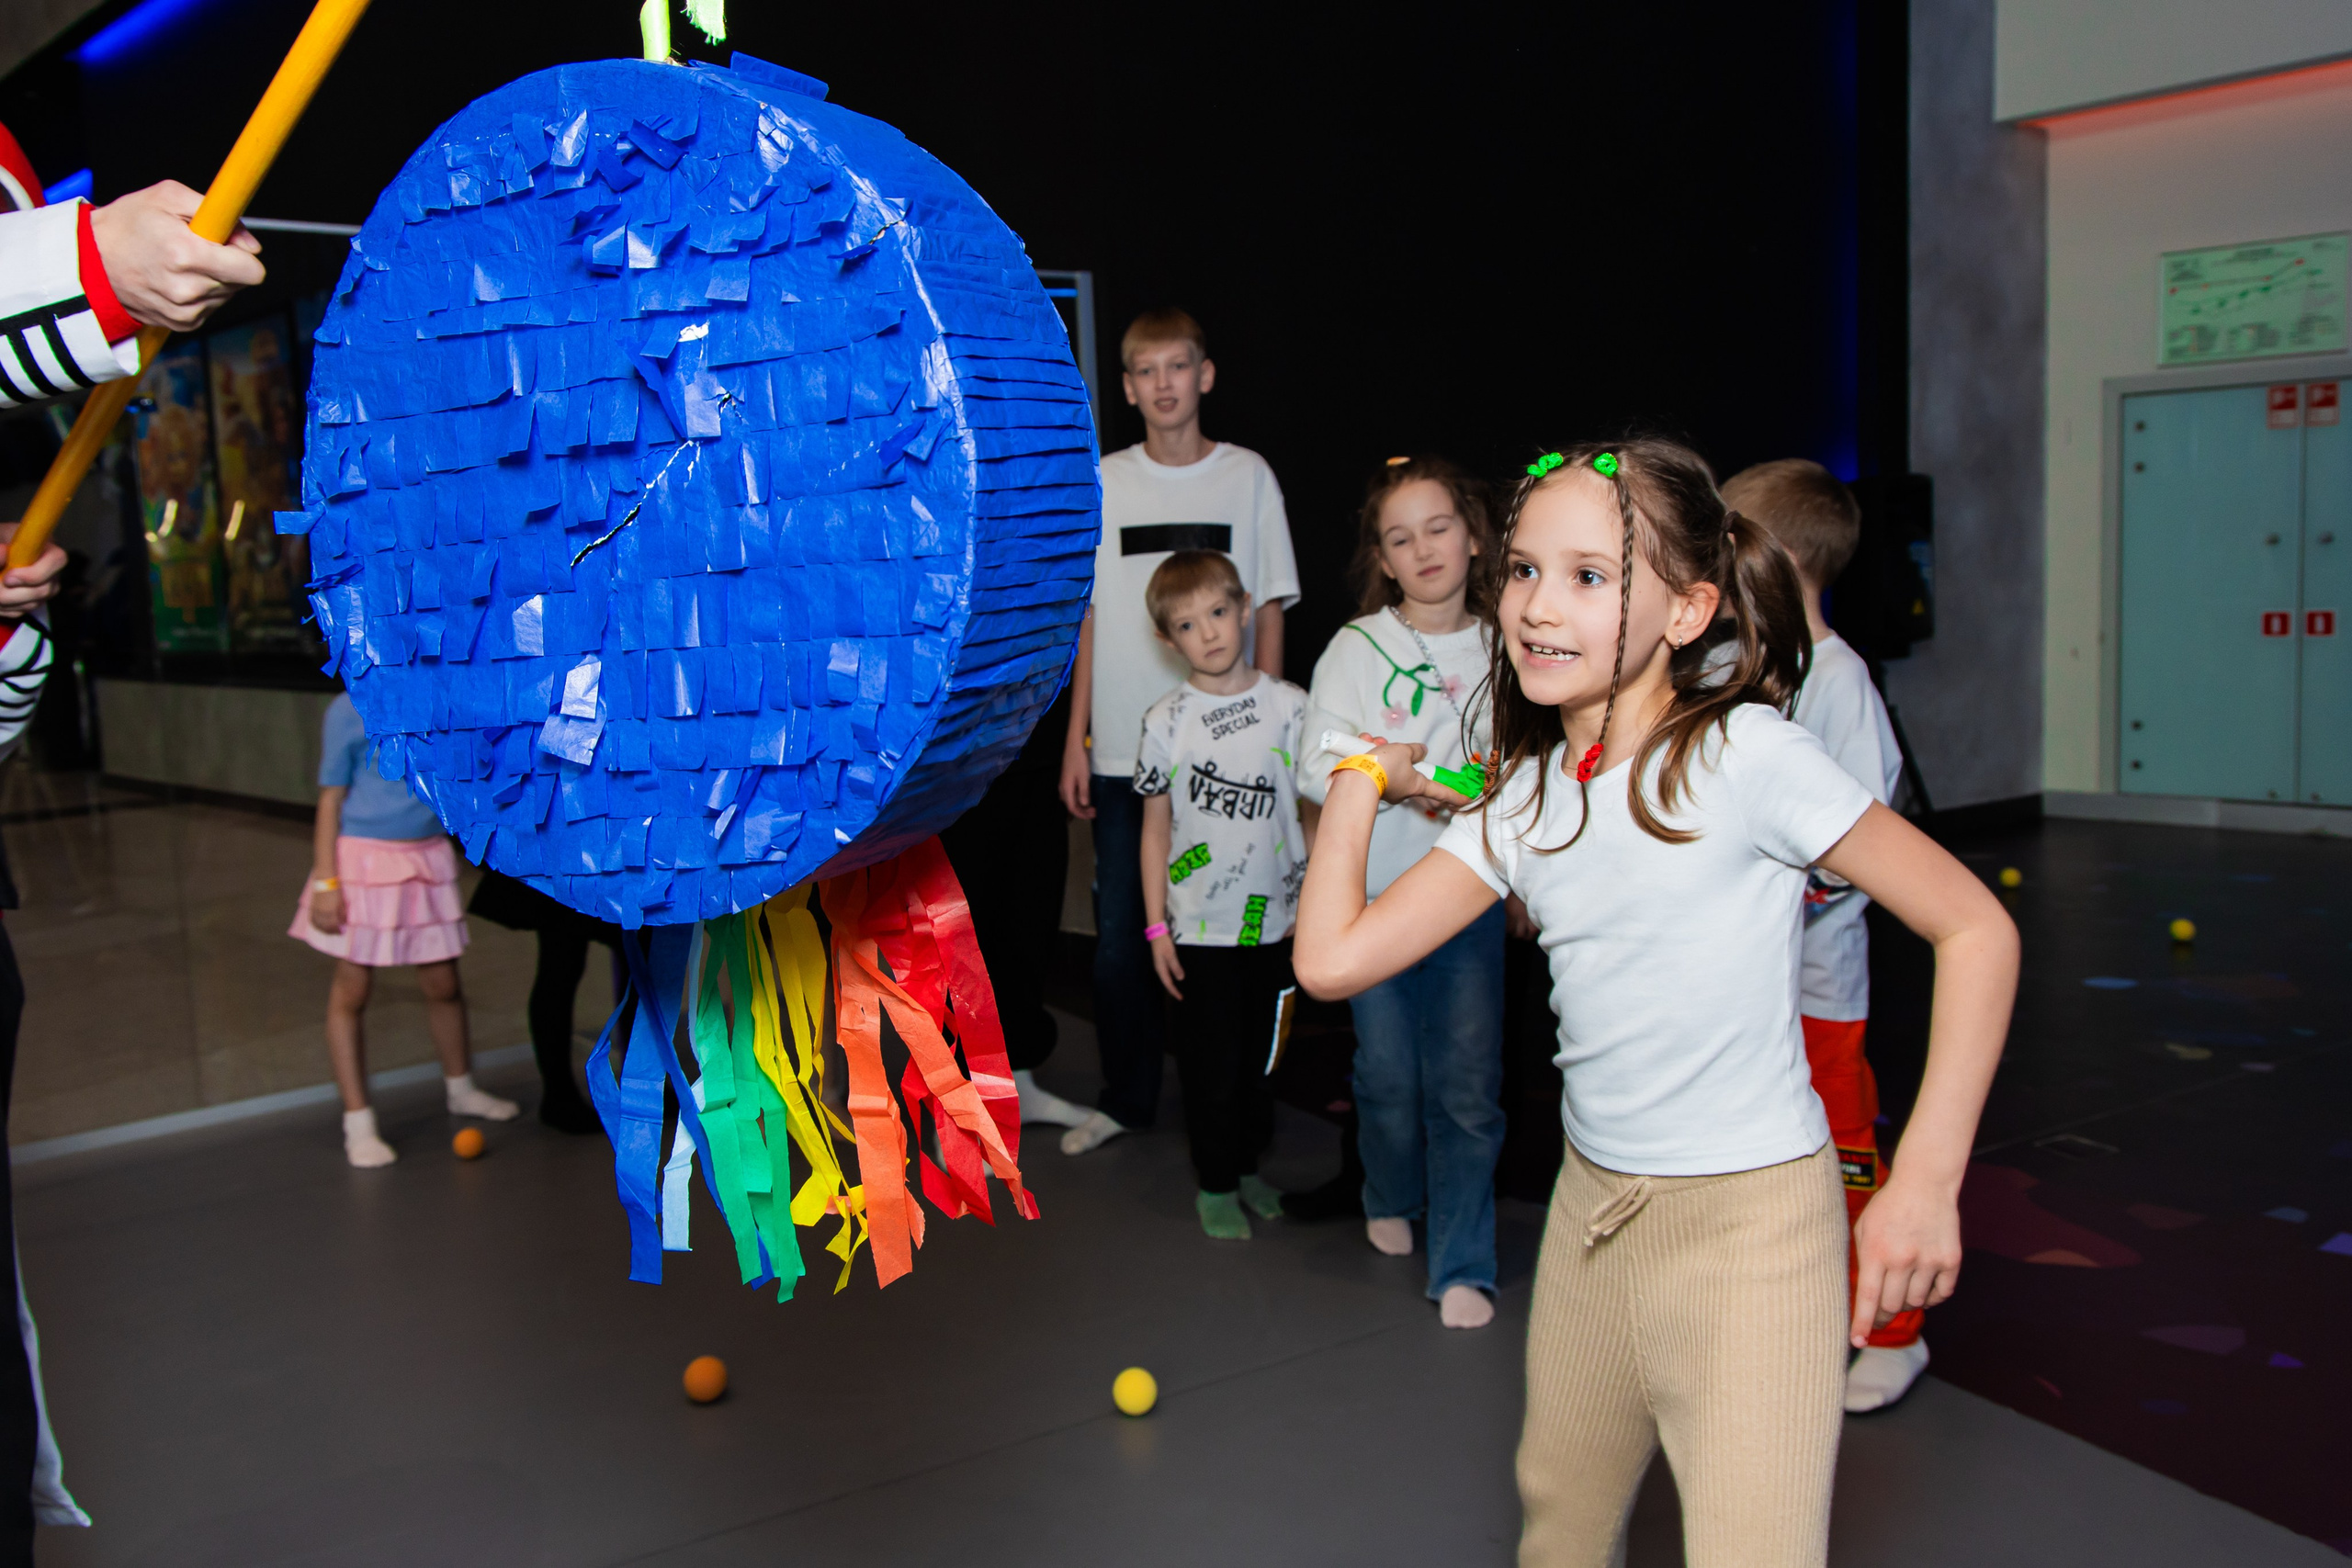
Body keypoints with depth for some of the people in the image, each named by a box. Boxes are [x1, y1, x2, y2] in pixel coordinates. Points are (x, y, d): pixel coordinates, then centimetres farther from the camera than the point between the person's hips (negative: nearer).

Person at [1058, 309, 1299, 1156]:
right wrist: (1075, 739, 4)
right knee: (1119, 936, 5)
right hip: (1122, 749, 1)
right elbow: (1089, 618, 8)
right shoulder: (1104, 482, 7)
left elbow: (1269, 613, 4)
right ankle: (1126, 1097, 22)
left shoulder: (1247, 475, 3)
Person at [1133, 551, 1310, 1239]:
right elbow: (1155, 830, 1)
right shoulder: (1166, 721, -4)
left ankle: (1247, 1165, 34)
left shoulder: (1287, 705, -3)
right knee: (1210, 1060, 7)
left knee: (1261, 1053, 14)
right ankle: (1215, 1183, 24)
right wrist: (1156, 928, -1)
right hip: (1199, 925, -1)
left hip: (1274, 919, 1)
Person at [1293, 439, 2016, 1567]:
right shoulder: (1523, 803, 2)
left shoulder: (1744, 755, -15)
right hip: (1591, 1208, 6)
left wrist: (1926, 1179, -16)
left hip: (1749, 1223, -6)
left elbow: (1976, 930, -13)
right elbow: (1333, 958, -4)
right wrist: (1362, 779, 5)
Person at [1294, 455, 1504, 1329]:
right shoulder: (1356, 649, -2)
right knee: (1387, 1074, 9)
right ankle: (1392, 1200, 38)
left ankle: (1463, 1266, 12)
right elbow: (1319, 769, -9)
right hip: (1375, 893, -1)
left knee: (1469, 1085, -2)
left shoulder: (1501, 649, 3)